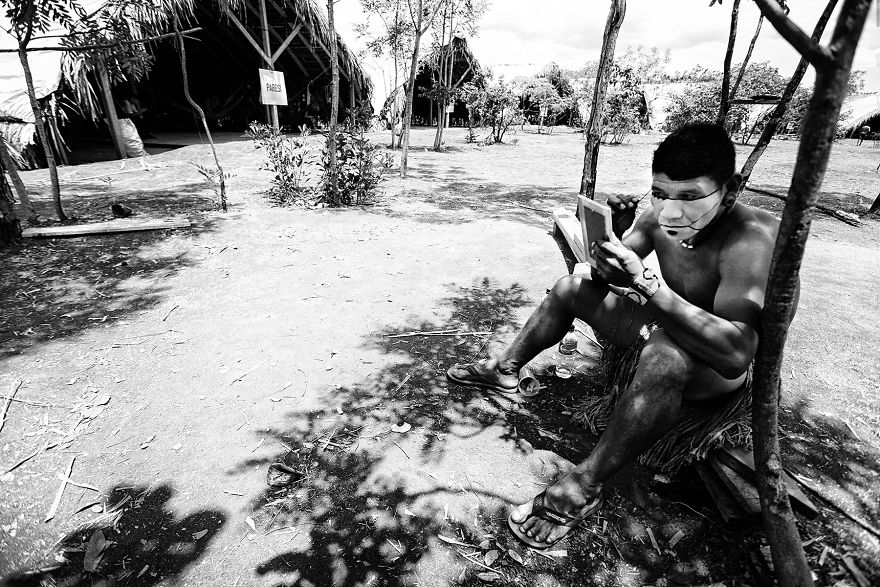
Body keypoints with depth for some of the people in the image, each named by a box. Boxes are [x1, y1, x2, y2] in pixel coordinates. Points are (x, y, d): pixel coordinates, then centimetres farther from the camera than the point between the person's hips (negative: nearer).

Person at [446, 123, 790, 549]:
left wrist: (646, 284, -48)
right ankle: (506, 369, 19)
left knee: (665, 354, -43)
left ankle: (585, 488, -27)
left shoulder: (752, 238, -32)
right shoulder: (661, 216, -12)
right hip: (662, 328, 7)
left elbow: (736, 352, -45)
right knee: (572, 288, 5)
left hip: (716, 366, -7)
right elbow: (607, 280, 0)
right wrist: (614, 237, -22)